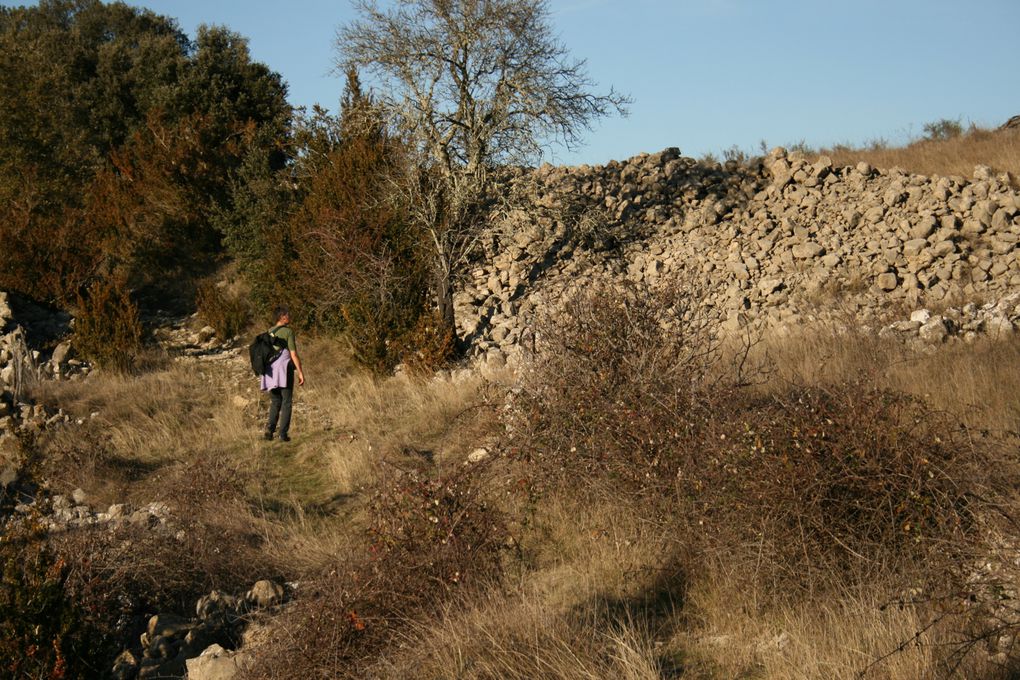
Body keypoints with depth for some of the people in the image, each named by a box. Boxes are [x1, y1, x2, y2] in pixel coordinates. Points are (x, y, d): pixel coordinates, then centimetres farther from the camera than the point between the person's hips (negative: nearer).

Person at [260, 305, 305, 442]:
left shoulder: (269, 332, 11)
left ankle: (270, 429, -3)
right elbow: (294, 354, -12)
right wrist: (301, 373, -8)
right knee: (286, 402, 3)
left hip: (271, 372, 5)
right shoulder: (288, 331, -8)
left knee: (275, 402, 14)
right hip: (285, 370, -5)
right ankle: (283, 433, -2)